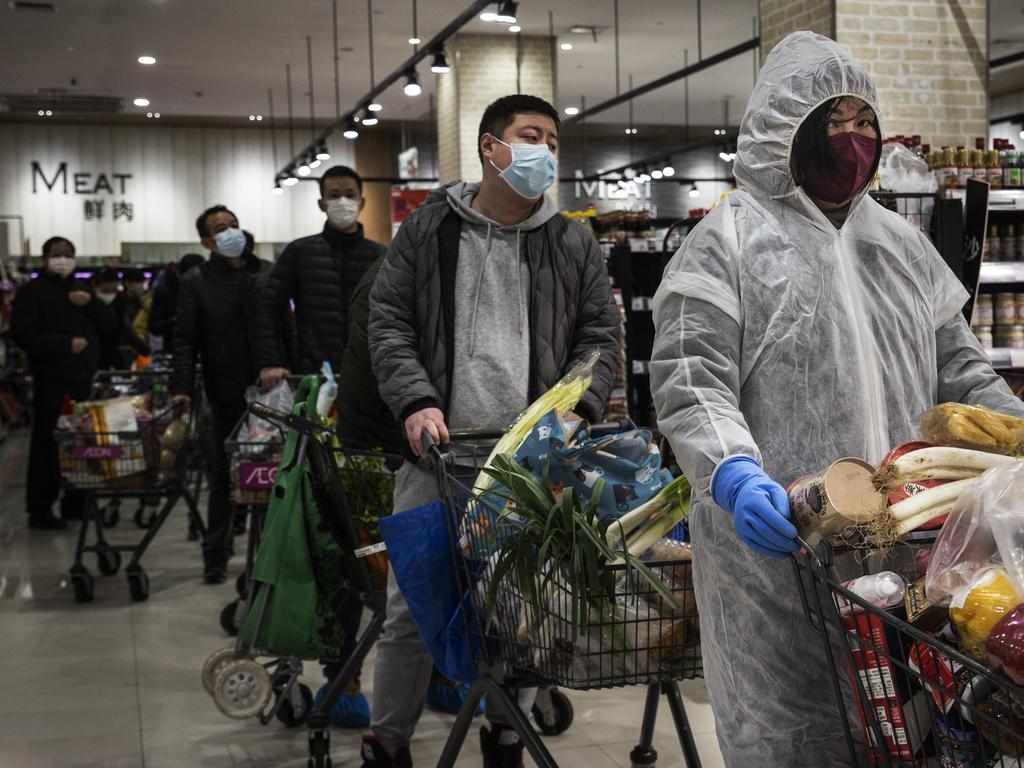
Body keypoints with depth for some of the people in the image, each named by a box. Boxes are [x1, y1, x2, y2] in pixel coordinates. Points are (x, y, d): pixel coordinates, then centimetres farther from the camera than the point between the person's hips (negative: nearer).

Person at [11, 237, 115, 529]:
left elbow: (109, 324, 12)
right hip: (51, 381, -6)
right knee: (48, 444, -6)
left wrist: (89, 303, -6)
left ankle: (76, 503, 17)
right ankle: (40, 510, 1)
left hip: (85, 378, 6)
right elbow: (23, 334, -11)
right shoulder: (31, 291, -1)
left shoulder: (82, 288, 19)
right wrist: (66, 344, -17)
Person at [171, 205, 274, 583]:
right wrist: (182, 388, -14)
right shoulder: (195, 282, 2)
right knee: (224, 476, 5)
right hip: (228, 395, -2)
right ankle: (216, 557, 14)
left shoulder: (269, 273, 10)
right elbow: (185, 342, -2)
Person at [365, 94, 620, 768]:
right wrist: (415, 401, -10)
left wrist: (574, 409, -8)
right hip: (440, 451, -1)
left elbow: (601, 337, 8)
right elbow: (389, 321, 5)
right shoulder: (428, 230, 6)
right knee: (411, 609, 2)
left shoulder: (575, 245, 9)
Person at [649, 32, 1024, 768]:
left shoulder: (901, 240, 17)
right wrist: (734, 474, -27)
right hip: (778, 541, -5)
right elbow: (689, 381, -10)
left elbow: (959, 369, 20)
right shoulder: (728, 240, -2)